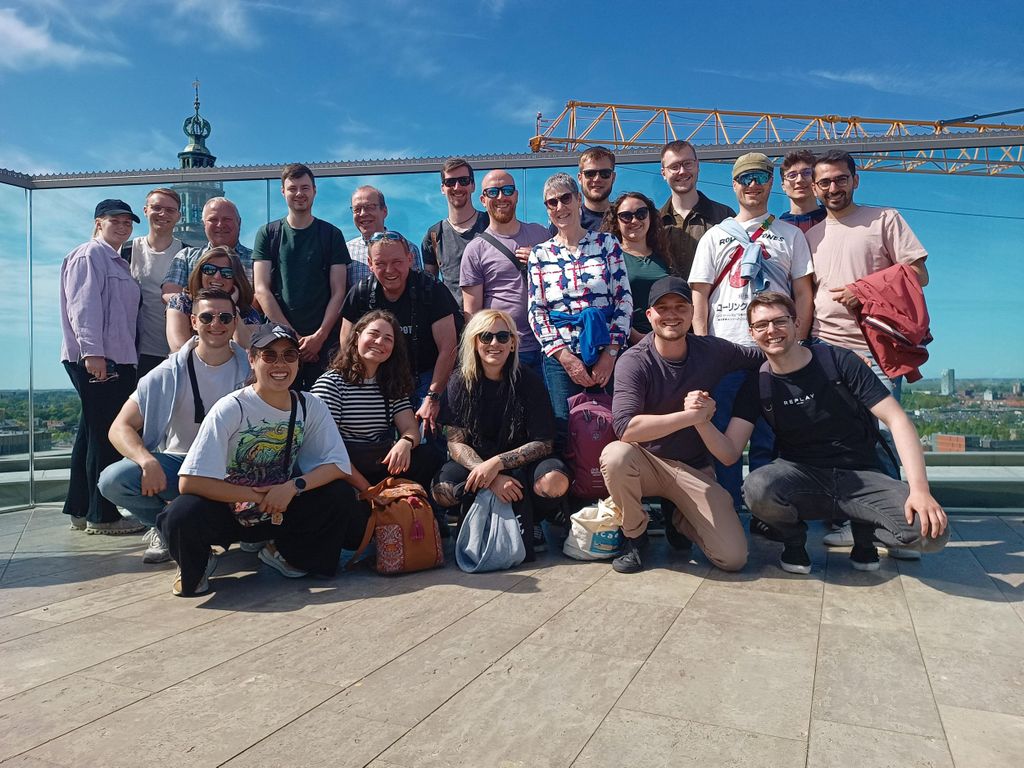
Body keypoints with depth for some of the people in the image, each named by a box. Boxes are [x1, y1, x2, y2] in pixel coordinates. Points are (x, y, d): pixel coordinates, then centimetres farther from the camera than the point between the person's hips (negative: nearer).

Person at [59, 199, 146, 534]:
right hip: (94, 359, -10)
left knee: (92, 432, 12)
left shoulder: (118, 263, 23)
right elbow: (82, 306, -16)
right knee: (106, 434, -8)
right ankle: (102, 515, -1)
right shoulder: (88, 255, -4)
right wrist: (92, 351, -24)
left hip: (117, 359, 10)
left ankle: (79, 509, 21)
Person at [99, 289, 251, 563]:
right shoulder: (171, 373, -5)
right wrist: (148, 461, -29)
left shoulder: (250, 370, -4)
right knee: (113, 479, -26)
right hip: (179, 462, 1)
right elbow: (120, 427, -8)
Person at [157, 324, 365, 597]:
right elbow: (189, 482, -25)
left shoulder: (310, 407, -7)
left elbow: (339, 466, -11)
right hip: (228, 510, -3)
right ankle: (196, 564, 4)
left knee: (340, 495, -19)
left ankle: (287, 553, 8)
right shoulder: (230, 409, -19)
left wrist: (294, 486, -26)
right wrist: (258, 497, -23)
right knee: (183, 516, -34)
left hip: (280, 511, 4)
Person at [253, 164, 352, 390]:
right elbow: (262, 290, 1)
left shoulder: (331, 234, 8)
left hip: (324, 342, 0)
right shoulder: (268, 234, 9)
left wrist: (319, 336, -10)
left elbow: (338, 292, 2)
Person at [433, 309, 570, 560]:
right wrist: (491, 477, -26)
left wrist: (497, 463, -26)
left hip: (522, 463, -1)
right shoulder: (460, 383, -5)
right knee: (441, 491, -29)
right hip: (476, 464, 2)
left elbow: (544, 443, -11)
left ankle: (526, 523, 0)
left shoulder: (528, 381, -9)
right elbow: (456, 442, -9)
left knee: (554, 481, -34)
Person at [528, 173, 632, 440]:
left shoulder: (606, 243, 6)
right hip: (560, 356, 0)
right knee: (566, 433, -1)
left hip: (606, 355, 0)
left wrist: (610, 353, -8)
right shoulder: (540, 254, 7)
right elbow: (536, 312, 4)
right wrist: (565, 357, -7)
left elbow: (624, 301, 2)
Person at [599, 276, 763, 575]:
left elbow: (761, 359, 17)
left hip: (695, 469, 3)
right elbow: (625, 427, -33)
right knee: (615, 455, -38)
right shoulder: (634, 361, -18)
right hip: (647, 462, -2)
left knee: (733, 558, -12)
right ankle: (635, 536, -8)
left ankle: (679, 519, 21)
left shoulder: (713, 351, -4)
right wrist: (692, 415, -29)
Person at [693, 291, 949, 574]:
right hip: (801, 476, 1)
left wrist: (920, 488, -22)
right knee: (757, 487, -34)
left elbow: (896, 419, -10)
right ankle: (794, 542, -1)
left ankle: (864, 531, 6)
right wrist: (703, 422, -31)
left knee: (930, 531, -27)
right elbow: (729, 452, -9)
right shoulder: (757, 385, -1)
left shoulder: (838, 360, -6)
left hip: (860, 476, 0)